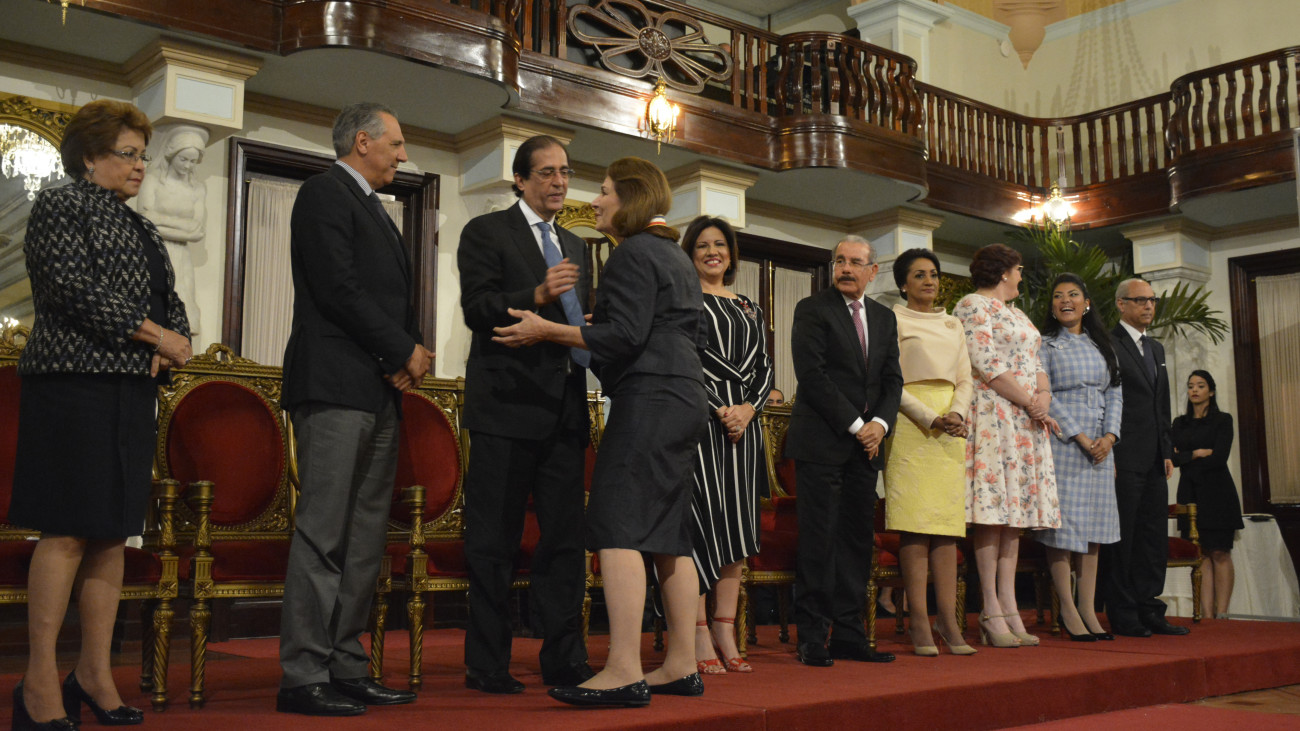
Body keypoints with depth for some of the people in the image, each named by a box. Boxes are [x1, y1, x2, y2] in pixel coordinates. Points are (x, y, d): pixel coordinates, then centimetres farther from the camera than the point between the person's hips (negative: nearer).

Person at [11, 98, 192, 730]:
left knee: (113, 532, 7)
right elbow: (77, 290, -14)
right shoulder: (59, 206, -1)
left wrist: (176, 343, 0)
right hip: (76, 386, -8)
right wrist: (155, 336, -11)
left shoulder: (138, 226, 23)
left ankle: (94, 673, 14)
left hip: (133, 392, 8)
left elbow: (169, 299, 22)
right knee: (68, 532, -9)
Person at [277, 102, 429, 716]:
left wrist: (406, 356, 4)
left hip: (379, 390, 9)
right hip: (335, 386, -9)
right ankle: (303, 678, -4)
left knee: (365, 537, 8)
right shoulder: (326, 192, -3)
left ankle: (347, 669, 13)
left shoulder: (372, 208, 26)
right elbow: (337, 288, -14)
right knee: (323, 533, -9)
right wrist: (404, 350, -9)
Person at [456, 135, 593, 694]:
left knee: (565, 536, 7)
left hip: (564, 410, 6)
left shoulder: (574, 245, 22)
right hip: (507, 403, -6)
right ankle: (487, 665, 7)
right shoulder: (486, 232, 2)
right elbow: (476, 308, -10)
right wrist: (537, 296, -25)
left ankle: (564, 660, 14)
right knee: (494, 542, -1)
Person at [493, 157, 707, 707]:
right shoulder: (676, 257, 22)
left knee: (618, 526, -14)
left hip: (649, 399, -10)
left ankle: (625, 672, -19)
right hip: (684, 400, 10)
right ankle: (681, 666, 12)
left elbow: (624, 335, -17)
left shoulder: (634, 253, -8)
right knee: (667, 533, 10)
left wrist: (547, 330, -12)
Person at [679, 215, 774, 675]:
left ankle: (726, 634, 11)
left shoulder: (748, 308, 20)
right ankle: (699, 638, -4)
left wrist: (747, 408, -5)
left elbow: (765, 368, 14)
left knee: (736, 527, 5)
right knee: (701, 522, -8)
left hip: (743, 425, 6)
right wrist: (719, 410, -13)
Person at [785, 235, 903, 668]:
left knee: (857, 539, 6)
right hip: (821, 442, -6)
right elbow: (812, 374, -10)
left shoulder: (884, 318, 18)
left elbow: (892, 380, 15)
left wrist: (879, 424, -4)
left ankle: (849, 635, 11)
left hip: (866, 444, 6)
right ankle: (812, 638, -1)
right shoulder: (812, 310, -1)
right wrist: (854, 425, -11)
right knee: (819, 540, -7)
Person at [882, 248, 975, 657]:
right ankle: (919, 623, -8)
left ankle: (949, 620, 0)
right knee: (915, 522, -9)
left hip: (950, 429, 5)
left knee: (948, 523, 0)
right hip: (910, 426, -5)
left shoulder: (952, 325, 21)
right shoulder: (893, 320, 3)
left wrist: (957, 413, -5)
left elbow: (965, 379, 16)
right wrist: (932, 419, -14)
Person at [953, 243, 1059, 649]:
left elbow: (1036, 365, 19)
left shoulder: (1016, 314, 24)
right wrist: (1031, 402, -10)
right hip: (992, 416, -9)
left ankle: (1009, 608, 4)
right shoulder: (973, 306, -3)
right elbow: (987, 366, -13)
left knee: (1014, 509, 4)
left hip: (1027, 422, 9)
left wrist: (1044, 396, -2)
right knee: (992, 509, -10)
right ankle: (991, 612, -8)